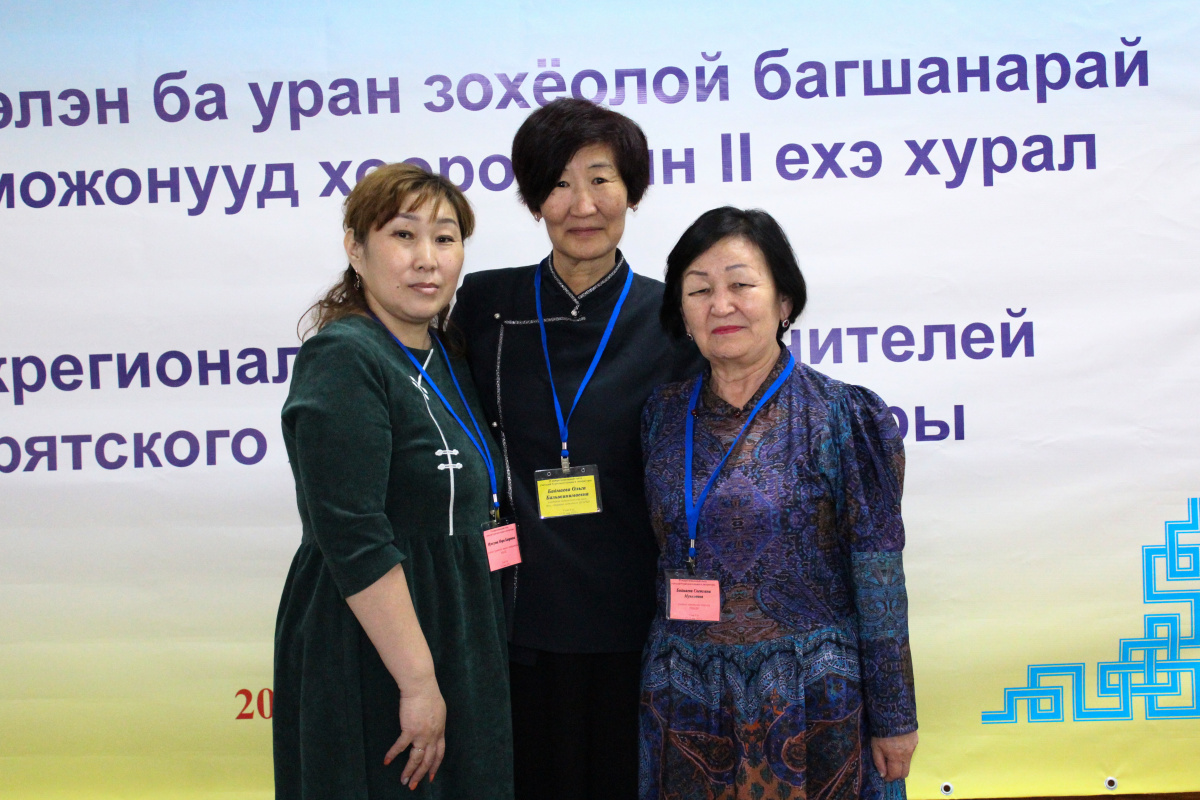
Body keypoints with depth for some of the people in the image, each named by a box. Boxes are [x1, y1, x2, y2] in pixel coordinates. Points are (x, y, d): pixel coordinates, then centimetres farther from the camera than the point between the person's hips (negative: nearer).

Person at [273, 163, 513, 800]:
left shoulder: (442, 358, 9)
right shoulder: (343, 359, -18)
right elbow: (353, 538, -24)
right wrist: (419, 681, -23)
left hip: (454, 639, 9)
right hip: (371, 659, -9)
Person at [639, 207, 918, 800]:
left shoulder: (839, 418, -9)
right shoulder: (663, 415, 3)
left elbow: (880, 583, -8)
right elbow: (663, 558, 10)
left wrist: (894, 718, -7)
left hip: (809, 701, -3)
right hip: (684, 701, 4)